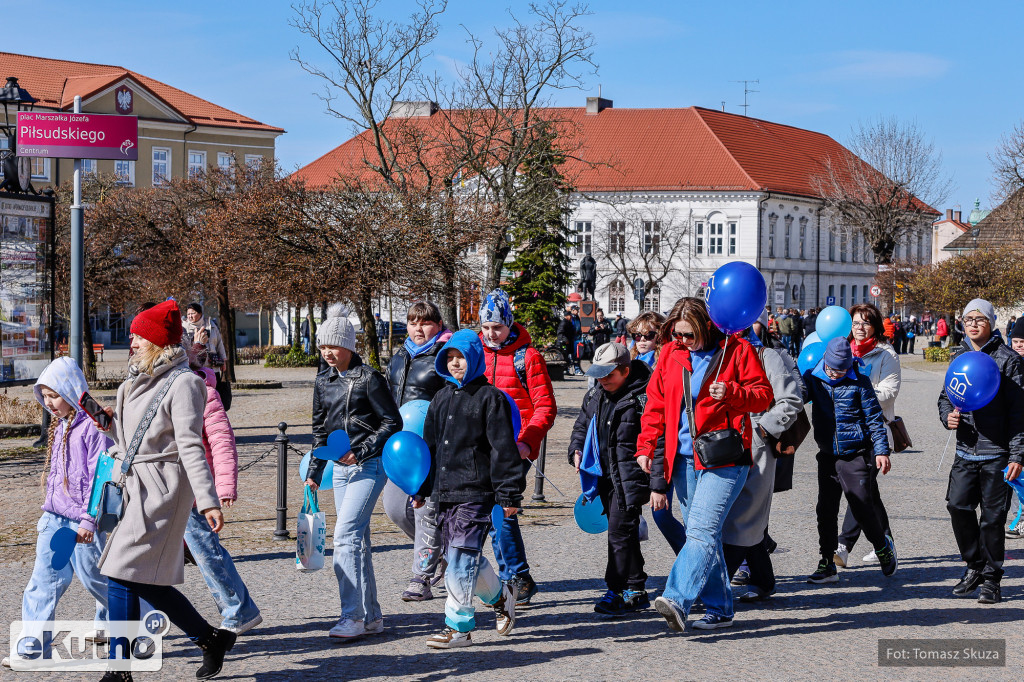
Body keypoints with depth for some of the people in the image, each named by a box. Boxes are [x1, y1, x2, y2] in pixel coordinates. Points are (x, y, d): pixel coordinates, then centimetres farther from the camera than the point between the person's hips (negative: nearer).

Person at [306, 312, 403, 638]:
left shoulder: (369, 378, -9)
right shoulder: (323, 382, 11)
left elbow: (393, 423, -9)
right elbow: (321, 430, 20)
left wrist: (361, 451, -17)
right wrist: (314, 473, 17)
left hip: (369, 465, -7)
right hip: (341, 467, 7)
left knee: (345, 535, -17)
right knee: (358, 540, 9)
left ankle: (352, 616, -16)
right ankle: (371, 616, 15)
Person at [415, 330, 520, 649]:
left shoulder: (490, 398, -4)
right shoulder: (442, 399, 16)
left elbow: (503, 449, -7)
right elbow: (430, 445, 23)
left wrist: (509, 494, -11)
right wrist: (421, 489, 20)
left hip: (476, 493, -7)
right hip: (444, 493, 7)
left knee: (461, 559, -12)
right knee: (467, 559, 11)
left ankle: (458, 627, -7)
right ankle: (500, 596, 34)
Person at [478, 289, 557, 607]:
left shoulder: (527, 356, -4)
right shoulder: (477, 352, 12)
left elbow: (545, 407, -6)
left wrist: (526, 441, -20)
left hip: (516, 447, -6)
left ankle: (519, 578, -8)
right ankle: (510, 577, 15)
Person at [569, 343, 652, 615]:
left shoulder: (644, 397, -14)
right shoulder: (596, 395, 10)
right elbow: (582, 425, 26)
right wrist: (576, 451, 7)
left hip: (632, 475, -8)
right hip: (606, 475, 8)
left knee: (620, 530, -11)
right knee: (621, 531, 11)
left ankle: (619, 591, -5)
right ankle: (635, 591, 19)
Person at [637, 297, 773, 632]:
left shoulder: (735, 350, -1)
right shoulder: (670, 354, 11)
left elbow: (763, 394, 0)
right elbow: (656, 404, 16)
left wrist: (731, 392, -19)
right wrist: (645, 446, 7)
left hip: (723, 458, -6)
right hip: (684, 459, 6)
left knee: (702, 530, -18)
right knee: (704, 535, 9)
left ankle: (677, 600, -31)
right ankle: (719, 610, 17)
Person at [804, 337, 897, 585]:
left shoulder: (859, 382, -5)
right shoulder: (813, 378, 2)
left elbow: (874, 418, -1)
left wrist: (881, 451, -6)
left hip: (856, 455, -3)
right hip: (828, 455, 3)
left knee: (862, 507, -7)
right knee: (826, 509, 3)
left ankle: (883, 547, 20)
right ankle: (827, 564, 11)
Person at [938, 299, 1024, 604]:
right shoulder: (960, 357, 11)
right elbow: (946, 395, 21)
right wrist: (948, 416, -3)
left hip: (997, 453, -4)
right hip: (966, 450, 4)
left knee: (993, 516, 0)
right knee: (957, 505, -5)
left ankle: (991, 579, 13)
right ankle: (974, 566, 15)